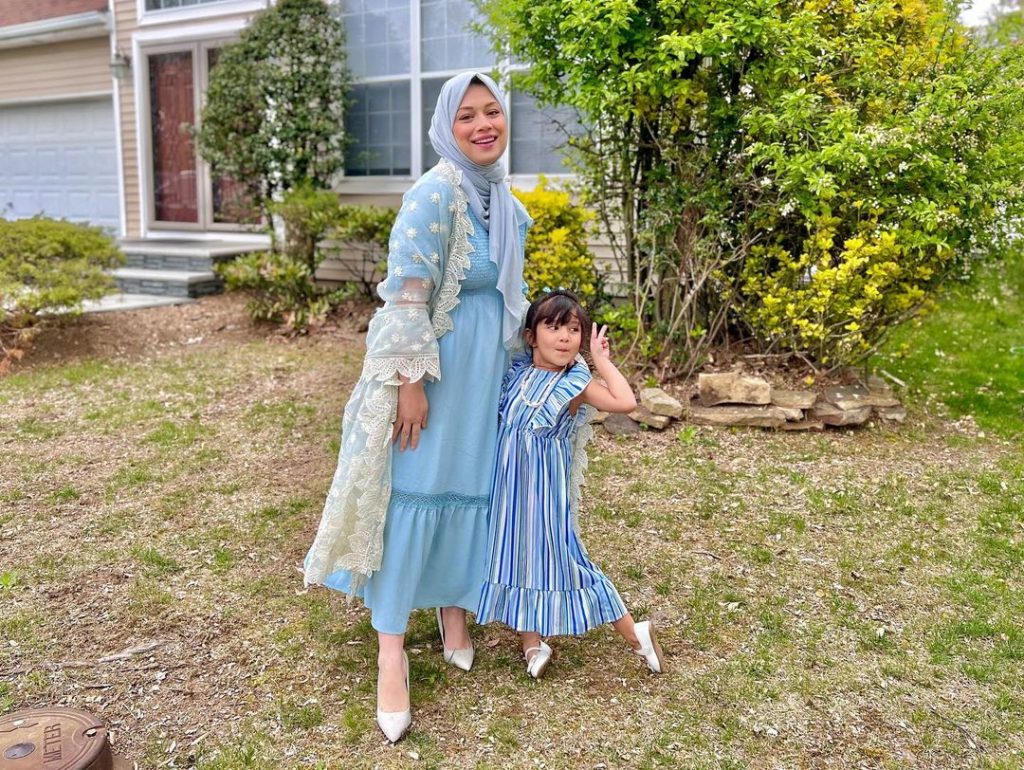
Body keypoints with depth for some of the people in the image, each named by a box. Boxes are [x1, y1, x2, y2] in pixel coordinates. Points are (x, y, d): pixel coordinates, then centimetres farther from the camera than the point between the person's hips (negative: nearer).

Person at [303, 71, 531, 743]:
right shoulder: (435, 194, -17)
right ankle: (391, 652, 7)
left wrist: (519, 359, 21)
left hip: (489, 366, 8)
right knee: (414, 491, -3)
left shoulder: (503, 198, 9)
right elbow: (407, 295, -20)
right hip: (434, 363, -7)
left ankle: (455, 609, 33)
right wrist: (411, 381, -22)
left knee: (470, 485, 14)